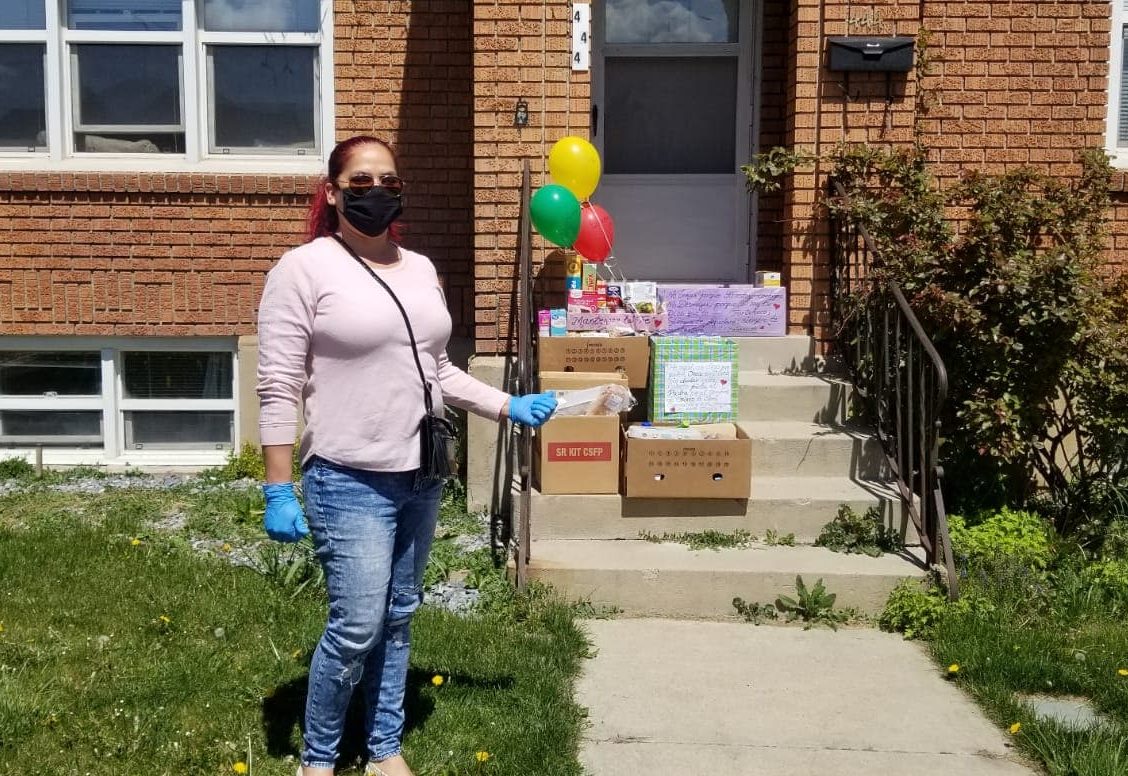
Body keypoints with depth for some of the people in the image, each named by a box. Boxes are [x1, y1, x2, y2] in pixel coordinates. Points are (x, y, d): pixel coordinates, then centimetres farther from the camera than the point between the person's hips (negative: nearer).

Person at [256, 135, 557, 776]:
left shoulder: (420, 269, 11)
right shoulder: (304, 268, -8)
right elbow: (279, 387, -11)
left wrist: (508, 406, 11)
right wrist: (279, 490, -15)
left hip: (421, 476, 6)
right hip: (350, 482, -6)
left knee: (398, 618, 15)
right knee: (358, 626, -5)